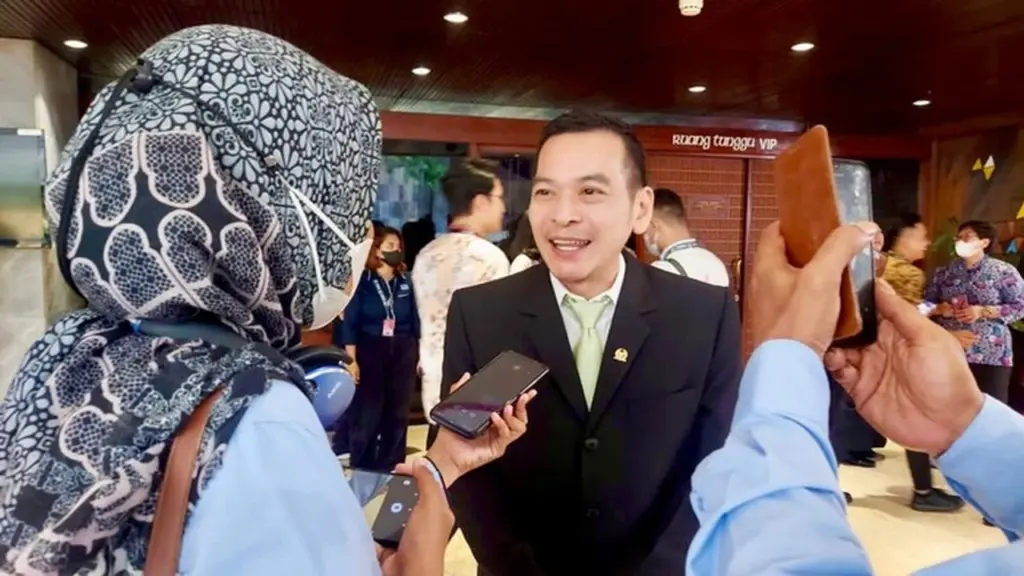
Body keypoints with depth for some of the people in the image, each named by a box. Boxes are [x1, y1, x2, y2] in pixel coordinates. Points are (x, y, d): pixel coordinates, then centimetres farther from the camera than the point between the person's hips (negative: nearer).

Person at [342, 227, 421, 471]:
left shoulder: (406, 282, 8)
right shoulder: (363, 280, -2)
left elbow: (414, 321, 11)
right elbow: (350, 322, -5)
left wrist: (417, 354, 8)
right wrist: (351, 359, -11)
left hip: (403, 352, 4)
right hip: (370, 350, -4)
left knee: (398, 414, 9)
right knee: (367, 415, -2)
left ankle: (390, 468, 22)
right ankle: (361, 469, 12)